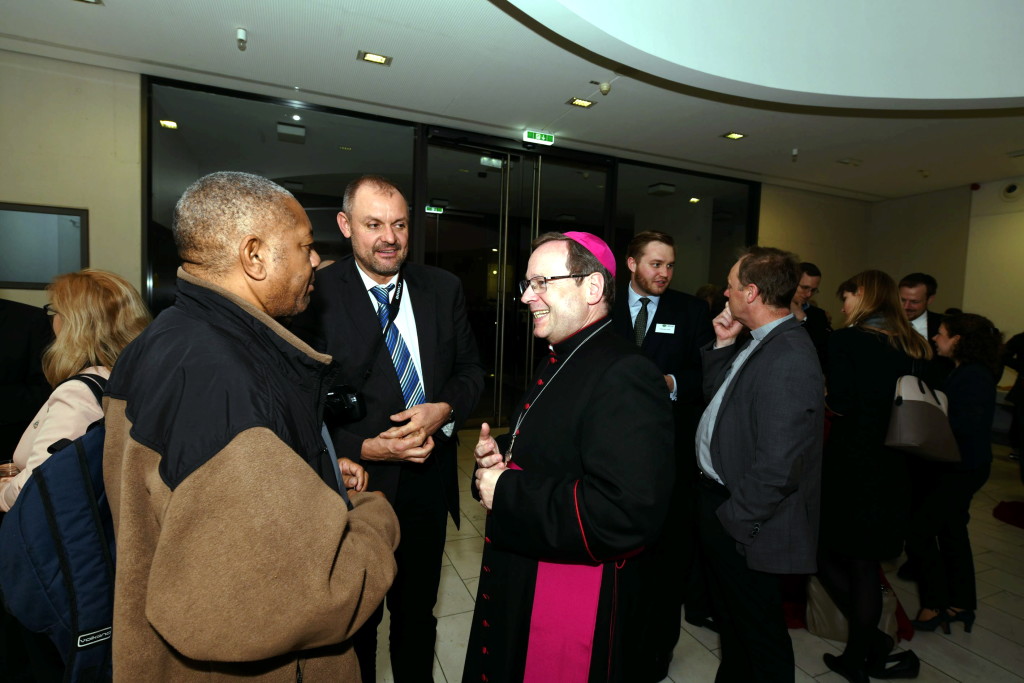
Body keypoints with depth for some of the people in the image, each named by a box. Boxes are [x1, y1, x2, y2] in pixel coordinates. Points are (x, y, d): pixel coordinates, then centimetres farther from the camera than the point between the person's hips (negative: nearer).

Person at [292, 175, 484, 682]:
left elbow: (470, 369, 3)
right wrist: (364, 448, -23)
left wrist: (444, 409, -16)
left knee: (417, 613, 26)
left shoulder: (443, 288, -2)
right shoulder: (316, 295, -13)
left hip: (427, 483, 4)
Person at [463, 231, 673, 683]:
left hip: (579, 604, -9)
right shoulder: (558, 362, 7)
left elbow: (627, 514, -34)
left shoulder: (625, 378, -25)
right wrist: (499, 456, -3)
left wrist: (507, 493, -25)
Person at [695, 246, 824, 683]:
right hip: (717, 497, 10)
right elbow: (714, 395, 12)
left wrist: (732, 519, -19)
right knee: (730, 618, 29)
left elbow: (777, 464, -29)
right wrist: (723, 344, 1)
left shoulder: (789, 359, -27)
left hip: (744, 523, -10)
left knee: (759, 631, 15)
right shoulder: (756, 342, 4)